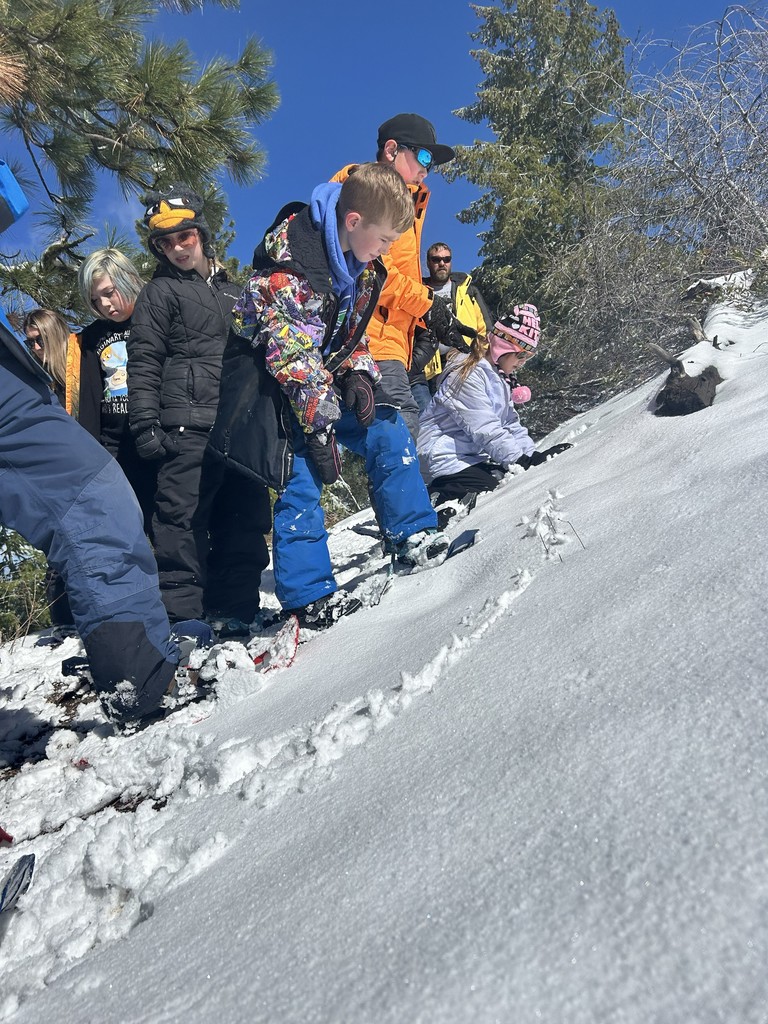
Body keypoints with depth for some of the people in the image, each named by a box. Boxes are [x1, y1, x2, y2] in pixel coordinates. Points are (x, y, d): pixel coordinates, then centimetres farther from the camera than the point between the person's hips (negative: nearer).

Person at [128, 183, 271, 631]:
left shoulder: (232, 291, 24)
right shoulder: (160, 292, 8)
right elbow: (143, 364, -1)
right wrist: (146, 424, -11)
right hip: (189, 426, -5)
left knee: (245, 522, 2)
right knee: (184, 519, -10)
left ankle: (234, 612, 7)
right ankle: (182, 613, -7)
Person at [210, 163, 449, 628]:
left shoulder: (361, 262, 1)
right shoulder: (288, 266, -26)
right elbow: (292, 353, -27)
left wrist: (359, 375, -6)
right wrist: (319, 426, -26)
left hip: (327, 379, 8)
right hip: (276, 385, -8)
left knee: (389, 432, 0)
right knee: (301, 481, -11)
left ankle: (414, 538, 11)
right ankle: (309, 596, 0)